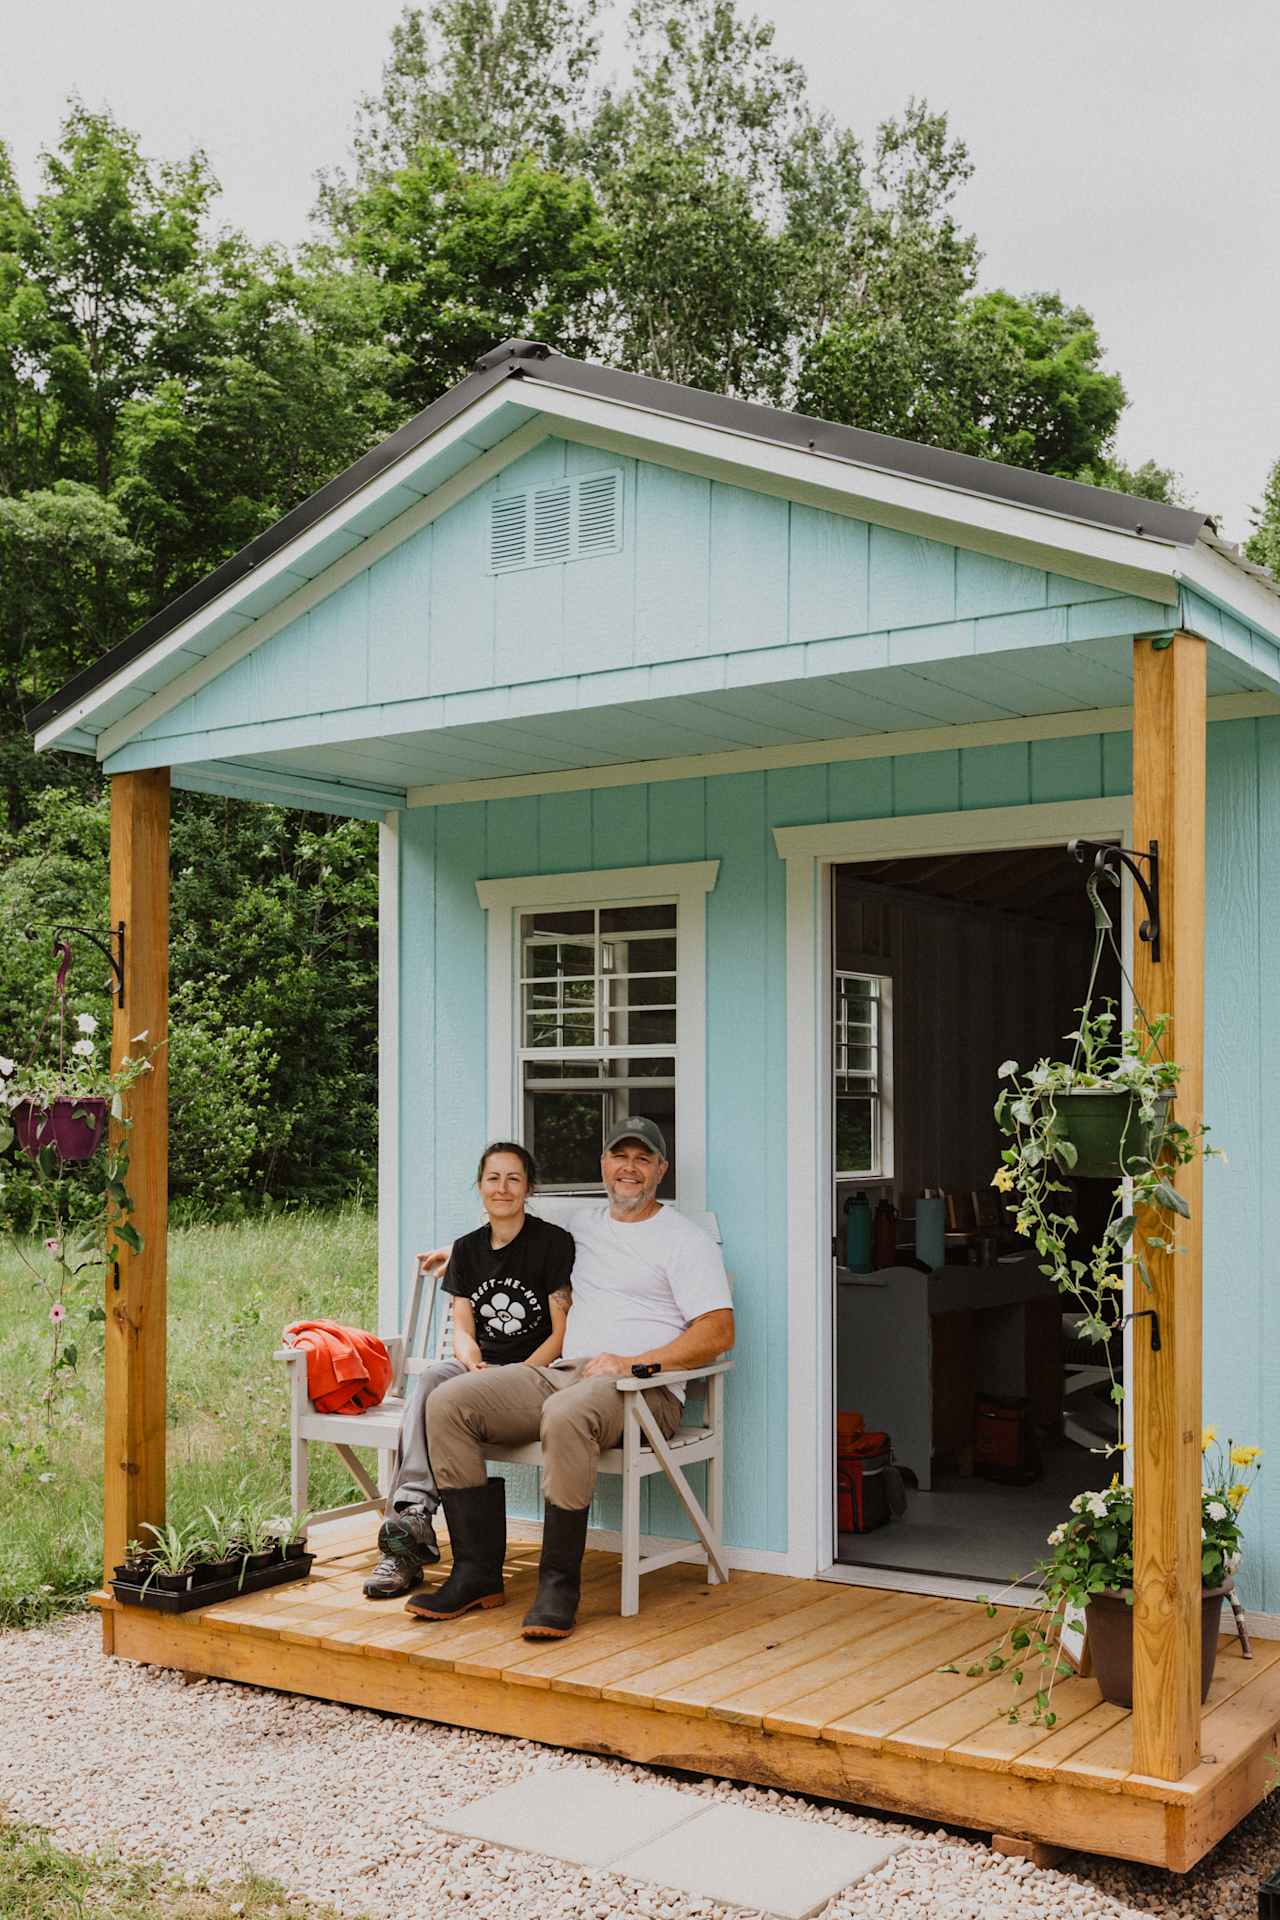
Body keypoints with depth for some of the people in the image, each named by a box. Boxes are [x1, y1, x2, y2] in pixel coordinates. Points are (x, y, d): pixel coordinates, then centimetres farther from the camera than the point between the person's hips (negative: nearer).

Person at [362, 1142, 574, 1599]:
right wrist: (475, 1366, -12)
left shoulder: (553, 1243, -1)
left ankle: (409, 1520, -36)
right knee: (431, 1378, -31)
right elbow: (462, 1330, 11)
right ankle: (411, 1516, -43)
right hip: (479, 1369, 5)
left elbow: (562, 1333, -4)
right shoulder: (466, 1249, 16)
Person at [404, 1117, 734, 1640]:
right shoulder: (583, 1224, 24)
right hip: (561, 1373, 6)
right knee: (448, 1402, -15)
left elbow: (719, 1332, -7)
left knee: (566, 1415, -40)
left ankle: (559, 1585, -27)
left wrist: (634, 1362, -16)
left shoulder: (685, 1240, 5)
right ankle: (477, 1573, -14)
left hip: (643, 1388, -6)